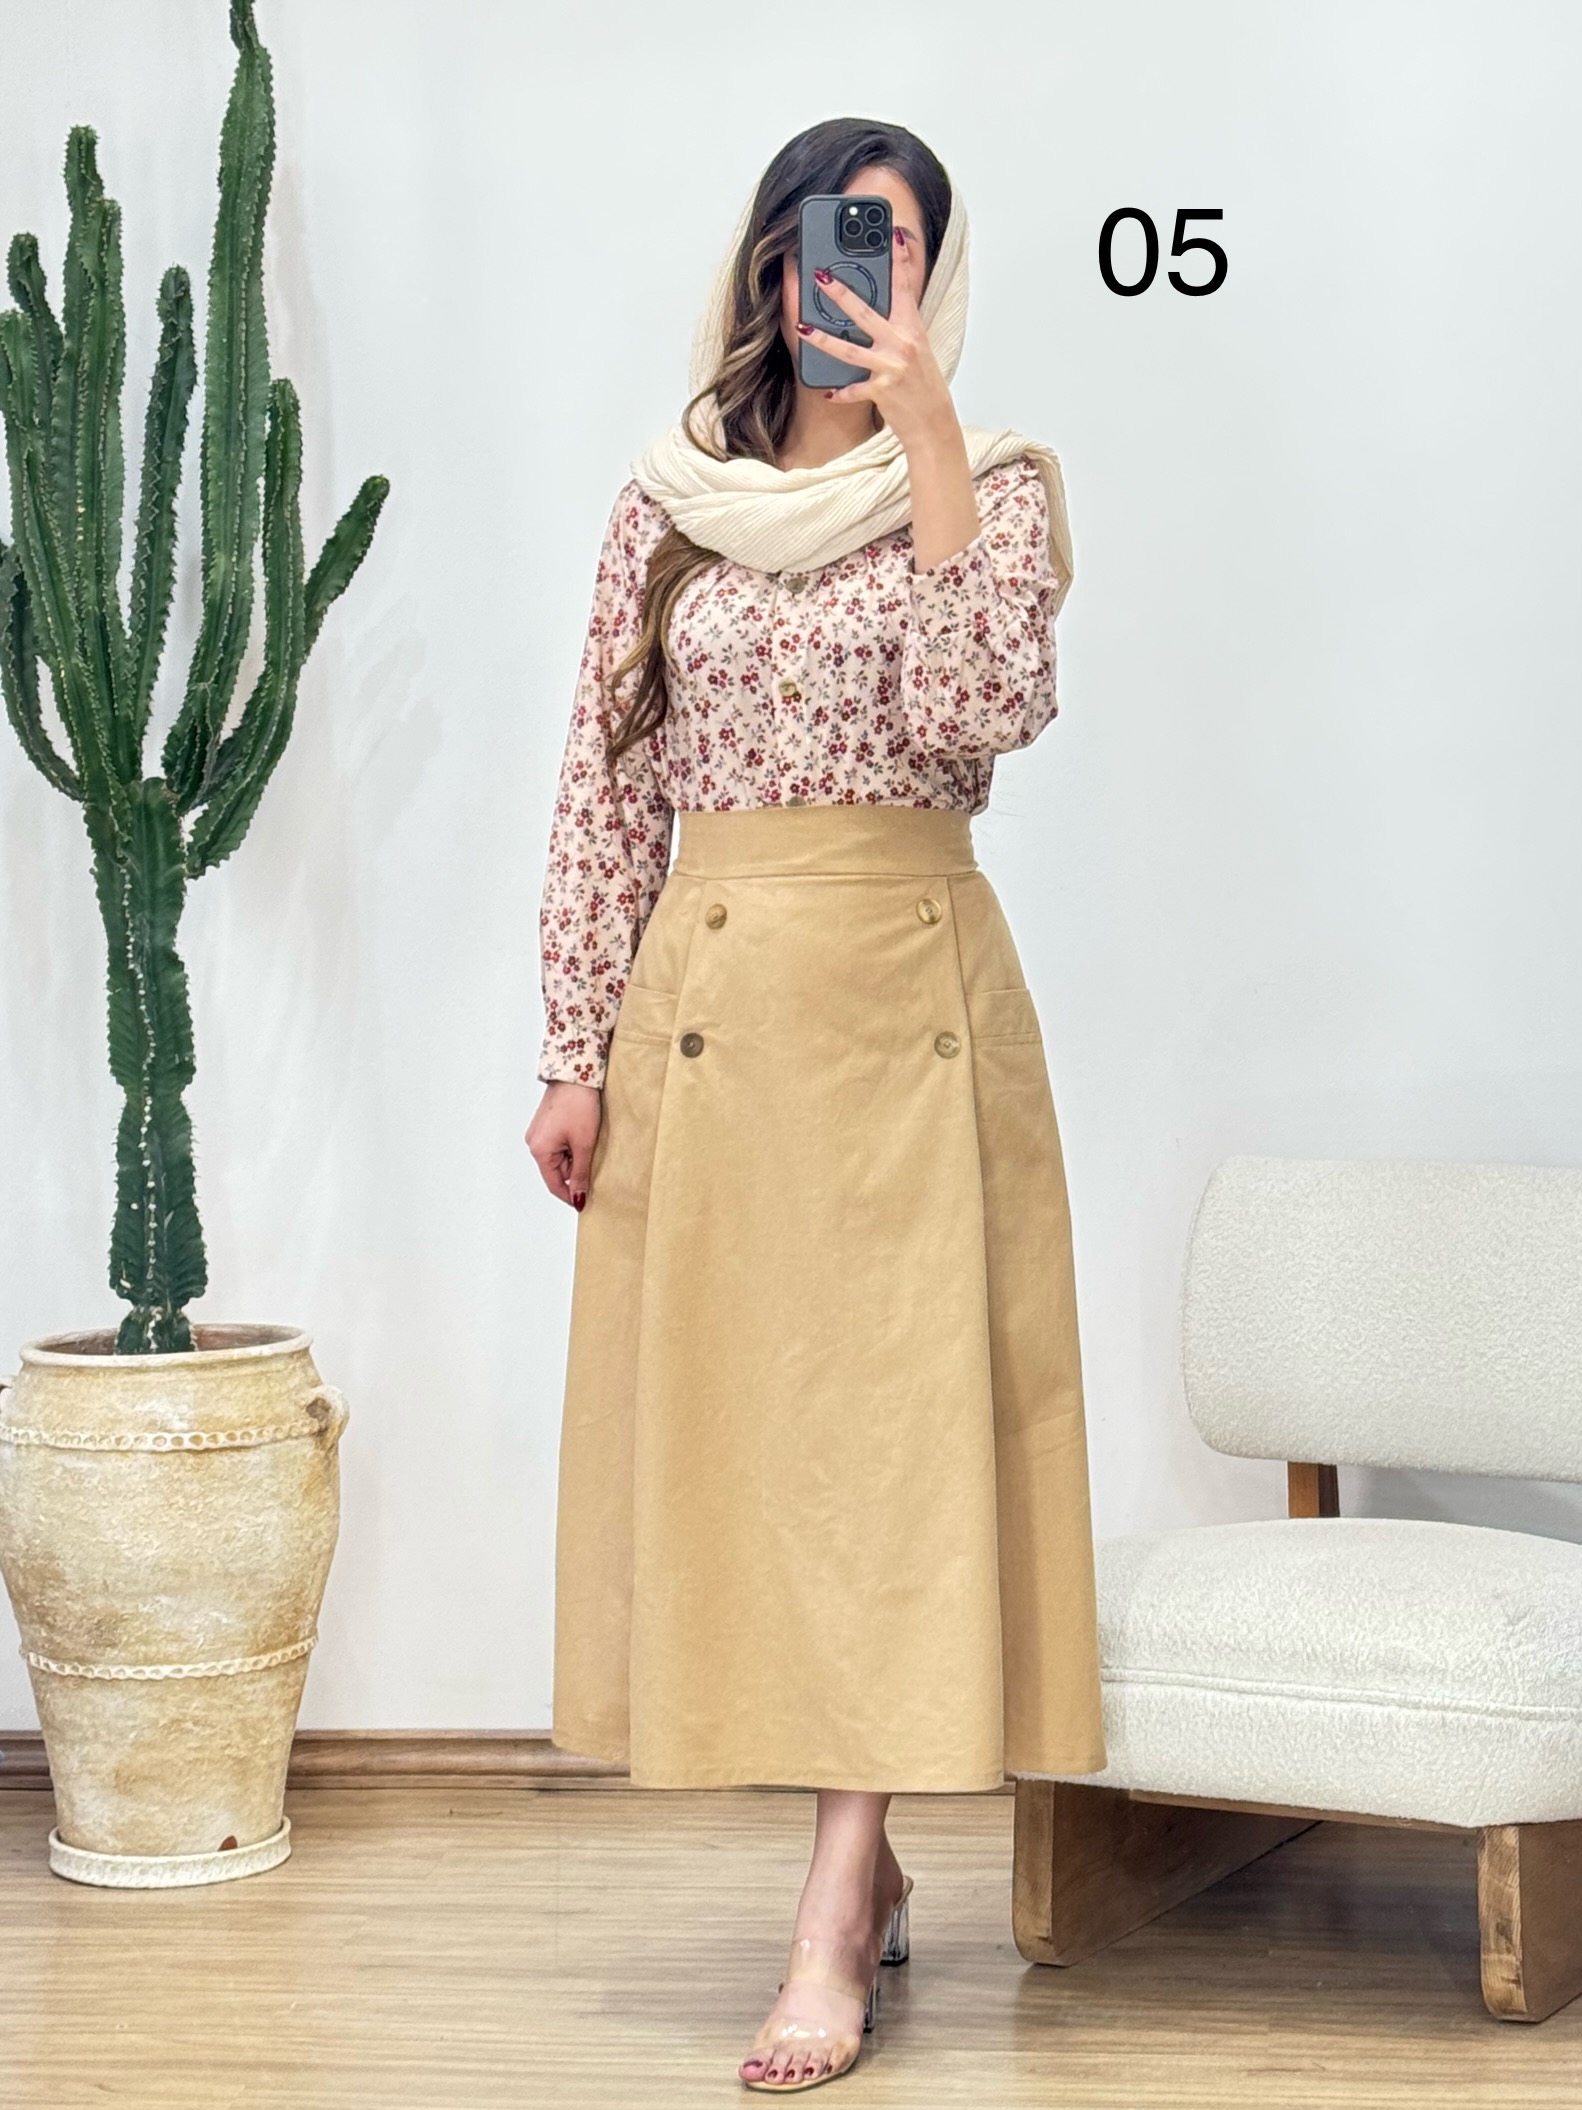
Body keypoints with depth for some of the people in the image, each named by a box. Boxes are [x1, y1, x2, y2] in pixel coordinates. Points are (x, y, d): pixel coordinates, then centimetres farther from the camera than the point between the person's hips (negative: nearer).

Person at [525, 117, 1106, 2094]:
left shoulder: (996, 478, 2)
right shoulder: (670, 500, 9)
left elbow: (976, 713, -17)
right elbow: (606, 789, 8)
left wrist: (922, 437, -17)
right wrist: (576, 1053, 3)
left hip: (901, 993, -3)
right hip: (706, 1000, 3)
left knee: (891, 1424, -6)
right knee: (734, 1430, 6)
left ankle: (828, 1937, -5)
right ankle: (871, 1865, 21)